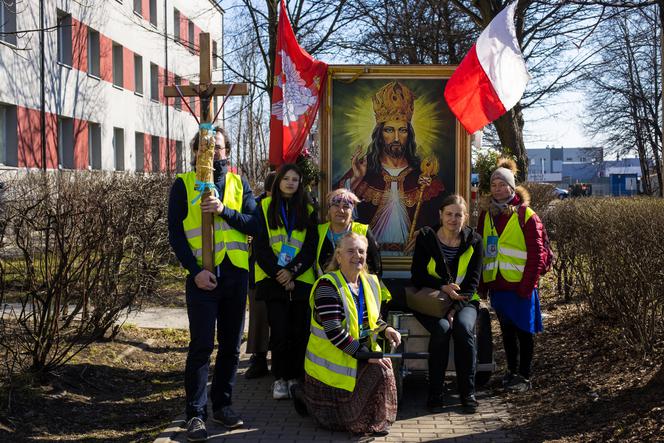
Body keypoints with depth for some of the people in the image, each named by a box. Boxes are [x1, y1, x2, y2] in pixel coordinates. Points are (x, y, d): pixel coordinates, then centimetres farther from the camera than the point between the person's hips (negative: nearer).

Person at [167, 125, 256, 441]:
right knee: (201, 345, -4)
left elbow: (254, 224, 1)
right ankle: (196, 414, 5)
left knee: (231, 344, 10)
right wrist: (195, 270, -14)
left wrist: (224, 211, -15)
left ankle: (222, 404, 23)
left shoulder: (239, 183, 11)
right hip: (202, 275, -4)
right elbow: (175, 232, -4)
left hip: (236, 273, 4)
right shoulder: (184, 184, 2)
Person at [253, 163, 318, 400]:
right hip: (273, 280, -2)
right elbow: (260, 246, -1)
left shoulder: (308, 211, 10)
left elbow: (311, 248, 3)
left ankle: (295, 377, 13)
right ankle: (280, 378, 7)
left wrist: (291, 272, -11)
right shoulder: (265, 207, 5)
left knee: (300, 331, 1)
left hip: (301, 280, 2)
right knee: (280, 331, -6)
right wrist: (277, 273, -11)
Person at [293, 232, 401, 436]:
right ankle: (304, 394, 27)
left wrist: (385, 329, -3)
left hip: (364, 353, 6)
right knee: (334, 419, -3)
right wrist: (365, 354, -27)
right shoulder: (327, 286, -19)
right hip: (332, 358, -6)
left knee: (382, 371, -22)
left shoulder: (371, 282, 5)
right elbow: (334, 332, -25)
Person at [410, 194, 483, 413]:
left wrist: (455, 308, -15)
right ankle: (435, 391, -18)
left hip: (464, 300, 1)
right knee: (442, 328, -31)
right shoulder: (426, 237, -1)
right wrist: (443, 287, -21)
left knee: (463, 328, -30)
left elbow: (473, 280, -1)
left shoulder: (473, 241, 3)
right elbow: (417, 275, -4)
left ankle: (468, 392, -18)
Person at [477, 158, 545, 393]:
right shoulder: (486, 215, 9)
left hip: (520, 285, -5)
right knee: (507, 329, 14)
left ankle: (524, 376, 14)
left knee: (523, 330, 4)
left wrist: (527, 285, -14)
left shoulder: (526, 216, -7)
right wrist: (481, 283, 6)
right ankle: (512, 371, 26)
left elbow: (537, 254, -9)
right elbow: (480, 251, 12)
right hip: (496, 285, 5)